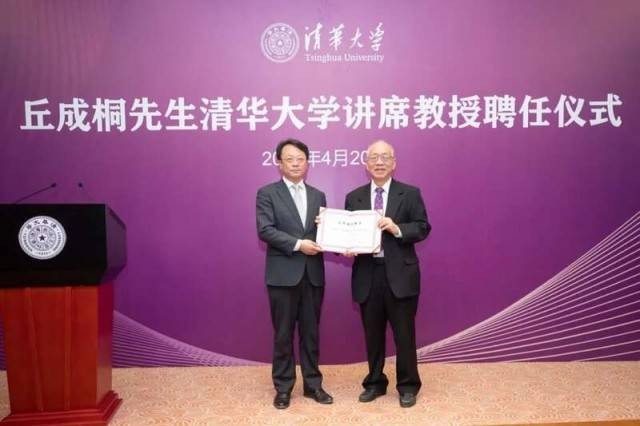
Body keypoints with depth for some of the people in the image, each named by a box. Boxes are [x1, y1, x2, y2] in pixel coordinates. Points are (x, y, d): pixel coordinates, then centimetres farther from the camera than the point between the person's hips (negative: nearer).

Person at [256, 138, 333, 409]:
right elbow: (265, 230, -13)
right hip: (283, 273, -4)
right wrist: (298, 244, -19)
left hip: (313, 273, 4)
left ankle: (313, 384, 25)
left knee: (311, 332, 13)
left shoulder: (318, 196, 12)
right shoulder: (267, 193, -2)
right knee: (283, 334, 7)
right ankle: (283, 387, 20)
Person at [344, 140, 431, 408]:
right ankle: (375, 383, 29)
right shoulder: (354, 197, 9)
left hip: (399, 274, -2)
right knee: (372, 333, 13)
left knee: (404, 333, 6)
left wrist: (397, 229, -19)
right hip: (367, 274, 2)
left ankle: (408, 385, 22)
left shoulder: (410, 194, 2)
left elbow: (423, 228, -3)